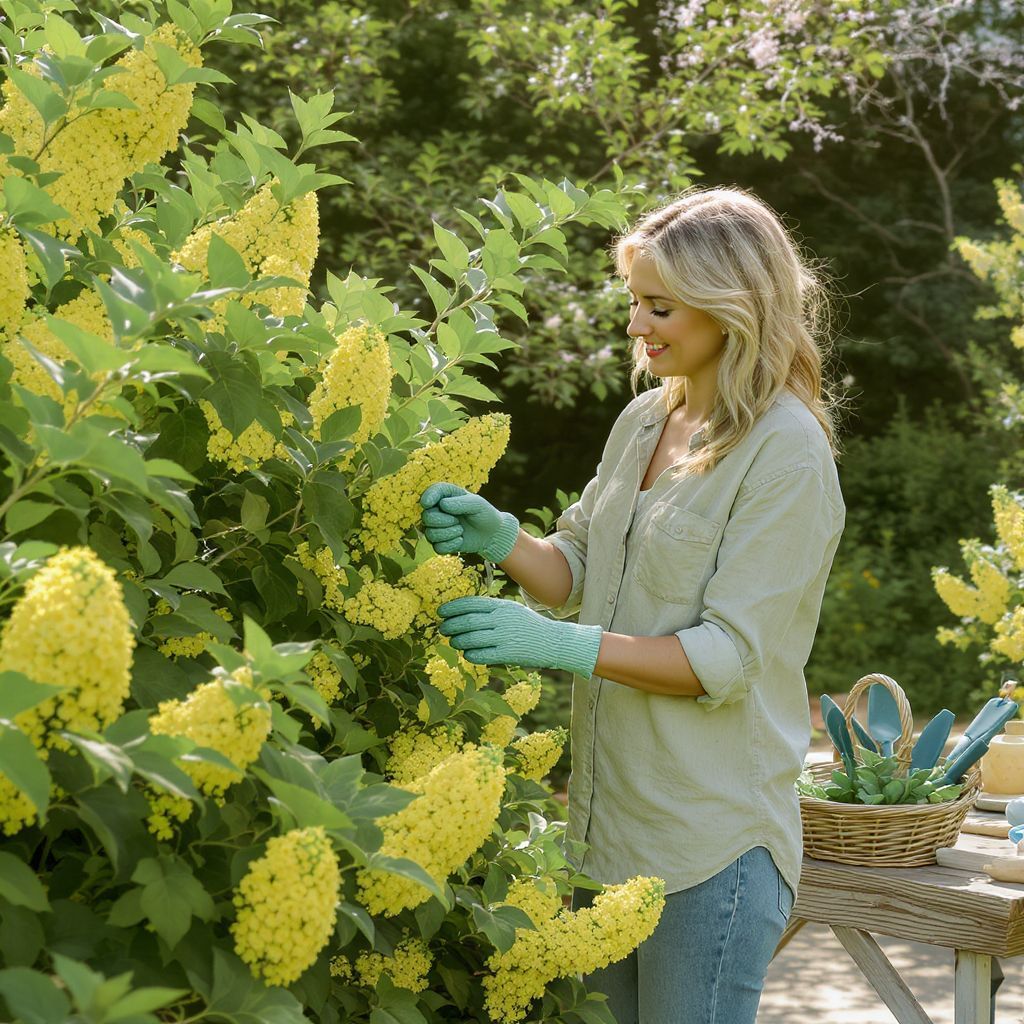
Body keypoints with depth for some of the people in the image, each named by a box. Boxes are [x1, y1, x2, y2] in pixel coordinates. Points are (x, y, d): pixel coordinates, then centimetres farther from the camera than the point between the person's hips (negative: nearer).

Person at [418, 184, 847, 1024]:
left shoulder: (787, 454, -15)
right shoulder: (644, 419, 8)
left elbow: (729, 656, -19)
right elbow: (581, 574, 12)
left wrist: (563, 644, -26)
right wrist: (498, 538, -8)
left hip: (713, 840, -7)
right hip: (607, 820, 8)